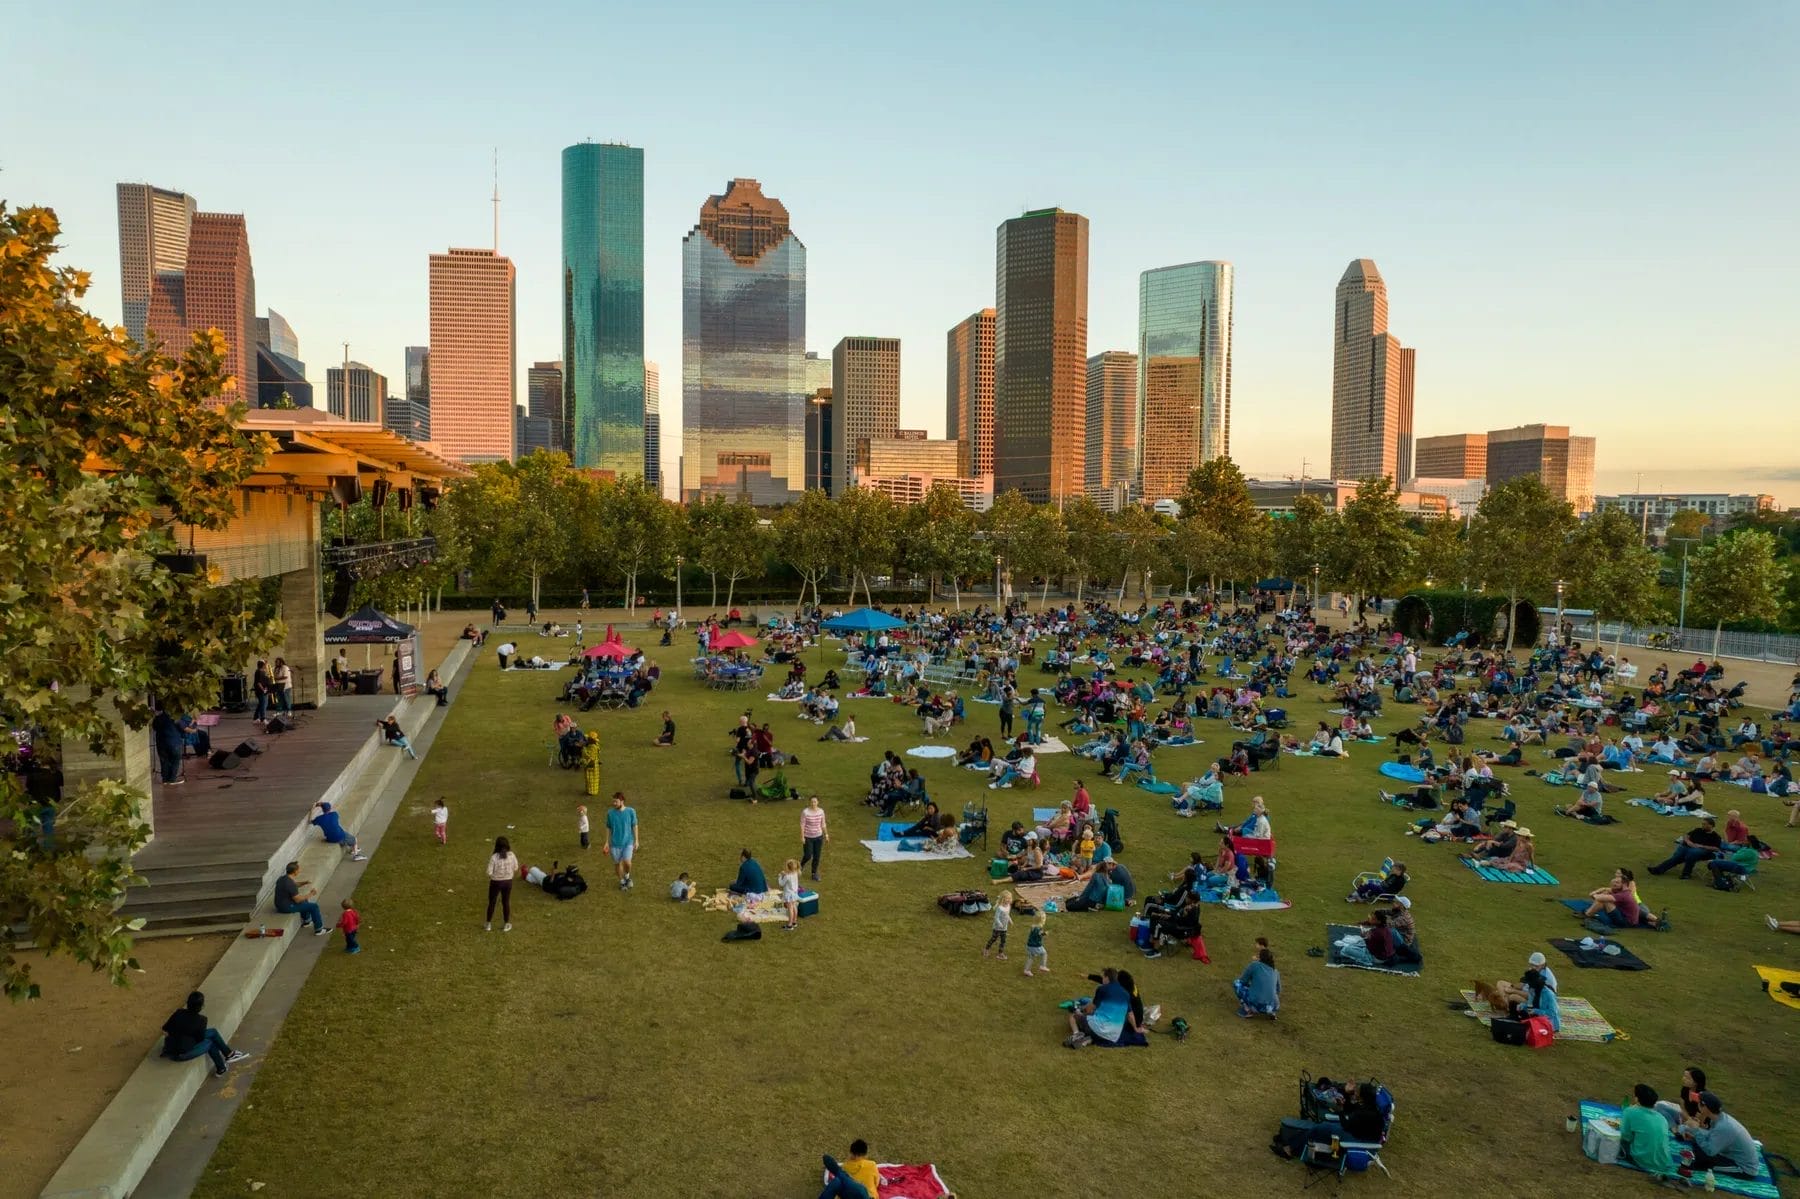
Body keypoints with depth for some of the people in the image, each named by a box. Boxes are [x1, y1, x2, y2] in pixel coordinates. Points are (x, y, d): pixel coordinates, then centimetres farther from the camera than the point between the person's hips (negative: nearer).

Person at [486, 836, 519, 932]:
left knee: (491, 903, 17)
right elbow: (516, 869, -2)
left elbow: (489, 872, -20)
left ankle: (488, 924, 29)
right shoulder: (511, 855, -12)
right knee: (506, 902, 17)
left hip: (496, 882, -2)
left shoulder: (494, 857, -22)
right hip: (508, 882, 3)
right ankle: (506, 925, 27)